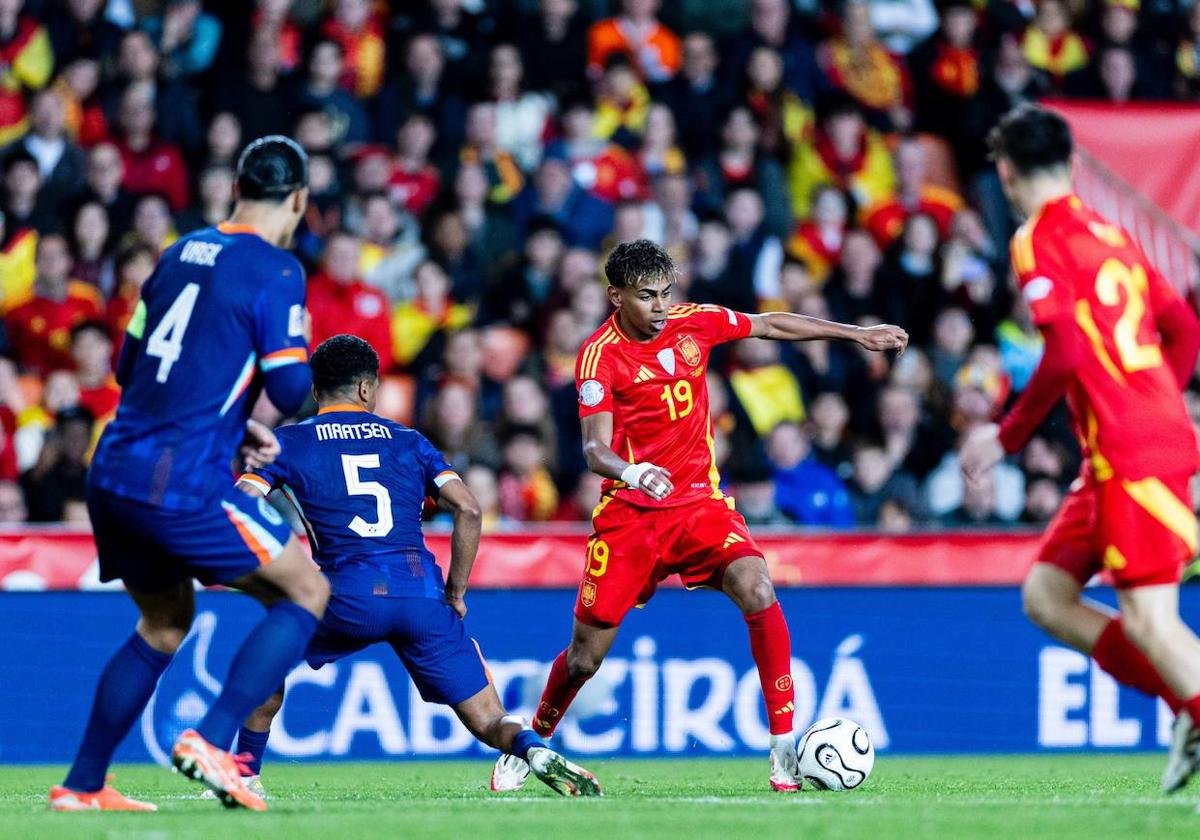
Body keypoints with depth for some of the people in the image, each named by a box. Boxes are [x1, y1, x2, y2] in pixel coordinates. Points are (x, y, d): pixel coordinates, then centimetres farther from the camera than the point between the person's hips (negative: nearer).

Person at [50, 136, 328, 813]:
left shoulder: (182, 253, 15)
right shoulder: (275, 270, -7)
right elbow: (291, 390, -11)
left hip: (113, 477, 7)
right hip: (183, 487, -7)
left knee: (166, 623, 25)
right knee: (309, 592, 4)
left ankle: (82, 785, 22)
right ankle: (212, 742, -11)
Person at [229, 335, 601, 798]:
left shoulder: (288, 442, 13)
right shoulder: (407, 441, 19)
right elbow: (468, 509, 7)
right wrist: (456, 595, 13)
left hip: (349, 601, -1)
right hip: (423, 594, 1)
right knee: (490, 723, 5)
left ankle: (244, 777, 27)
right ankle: (537, 751, -26)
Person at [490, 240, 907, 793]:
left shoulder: (692, 323, -1)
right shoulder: (600, 356, -13)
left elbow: (770, 325, 16)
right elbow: (594, 450, -22)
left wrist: (858, 334, 19)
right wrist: (630, 471, -45)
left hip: (699, 501, 2)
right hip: (629, 511, -2)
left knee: (758, 592, -26)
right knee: (585, 658, 2)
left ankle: (784, 746, -21)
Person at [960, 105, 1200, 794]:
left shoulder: (1039, 240, -7)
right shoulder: (1109, 234, 18)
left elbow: (1065, 354, -18)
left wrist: (1008, 438, -8)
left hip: (1131, 453, -9)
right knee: (1046, 595, 10)